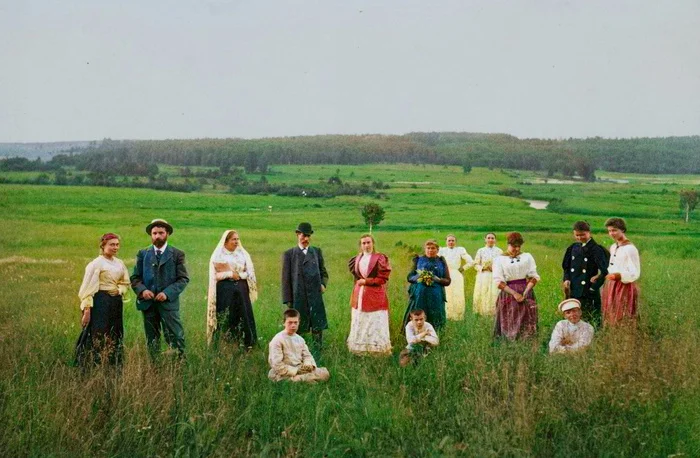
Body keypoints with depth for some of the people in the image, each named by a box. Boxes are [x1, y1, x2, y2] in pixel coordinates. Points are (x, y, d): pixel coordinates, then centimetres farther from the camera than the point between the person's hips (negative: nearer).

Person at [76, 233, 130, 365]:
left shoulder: (119, 263, 12)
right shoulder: (96, 264, -7)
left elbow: (125, 282, 19)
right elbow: (88, 287, -10)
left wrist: (119, 290, -4)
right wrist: (87, 309, -16)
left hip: (116, 303, 7)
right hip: (100, 303, -7)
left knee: (115, 338, 10)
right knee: (98, 338, -8)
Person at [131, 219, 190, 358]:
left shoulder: (177, 254, 4)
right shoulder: (143, 254, 12)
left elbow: (183, 279, -1)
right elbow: (135, 278, 10)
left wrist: (167, 293, -15)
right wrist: (142, 290, -12)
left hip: (168, 302, -3)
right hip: (147, 302, 3)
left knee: (176, 337, -8)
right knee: (152, 340, 7)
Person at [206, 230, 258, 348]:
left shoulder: (243, 254, 15)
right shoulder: (219, 255, 5)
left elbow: (249, 272, 7)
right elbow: (218, 274, -5)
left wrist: (237, 275, -7)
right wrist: (232, 274, -5)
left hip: (241, 289, 3)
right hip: (225, 289, -3)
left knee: (244, 316, -1)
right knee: (225, 318, -4)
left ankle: (248, 344, 1)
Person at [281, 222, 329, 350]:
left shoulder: (317, 252, 12)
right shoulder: (289, 254, 3)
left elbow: (323, 272, 19)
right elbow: (286, 279, 1)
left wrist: (323, 284, -3)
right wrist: (288, 300, -4)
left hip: (316, 296, 2)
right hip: (298, 298, -2)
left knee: (318, 327, 1)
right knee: (296, 329, 3)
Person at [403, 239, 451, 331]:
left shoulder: (441, 261, 11)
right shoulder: (418, 260, 10)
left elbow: (447, 281, 7)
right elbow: (409, 277, 8)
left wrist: (438, 279, -13)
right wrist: (417, 277, -13)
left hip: (436, 297, 1)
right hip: (419, 295, -1)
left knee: (435, 322, -2)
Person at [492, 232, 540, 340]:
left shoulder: (527, 257, 11)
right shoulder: (499, 259, 5)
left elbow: (534, 277, 4)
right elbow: (498, 282, -3)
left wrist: (525, 292, -11)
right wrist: (514, 293, -13)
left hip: (526, 293, 2)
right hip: (508, 294, -2)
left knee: (527, 323, -1)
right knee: (510, 323, -3)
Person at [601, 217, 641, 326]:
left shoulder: (630, 249, -13)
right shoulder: (613, 247, 13)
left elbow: (635, 273, -17)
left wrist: (619, 276, -31)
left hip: (624, 288, -8)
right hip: (610, 287, 8)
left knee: (623, 321, -5)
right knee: (610, 318, 9)